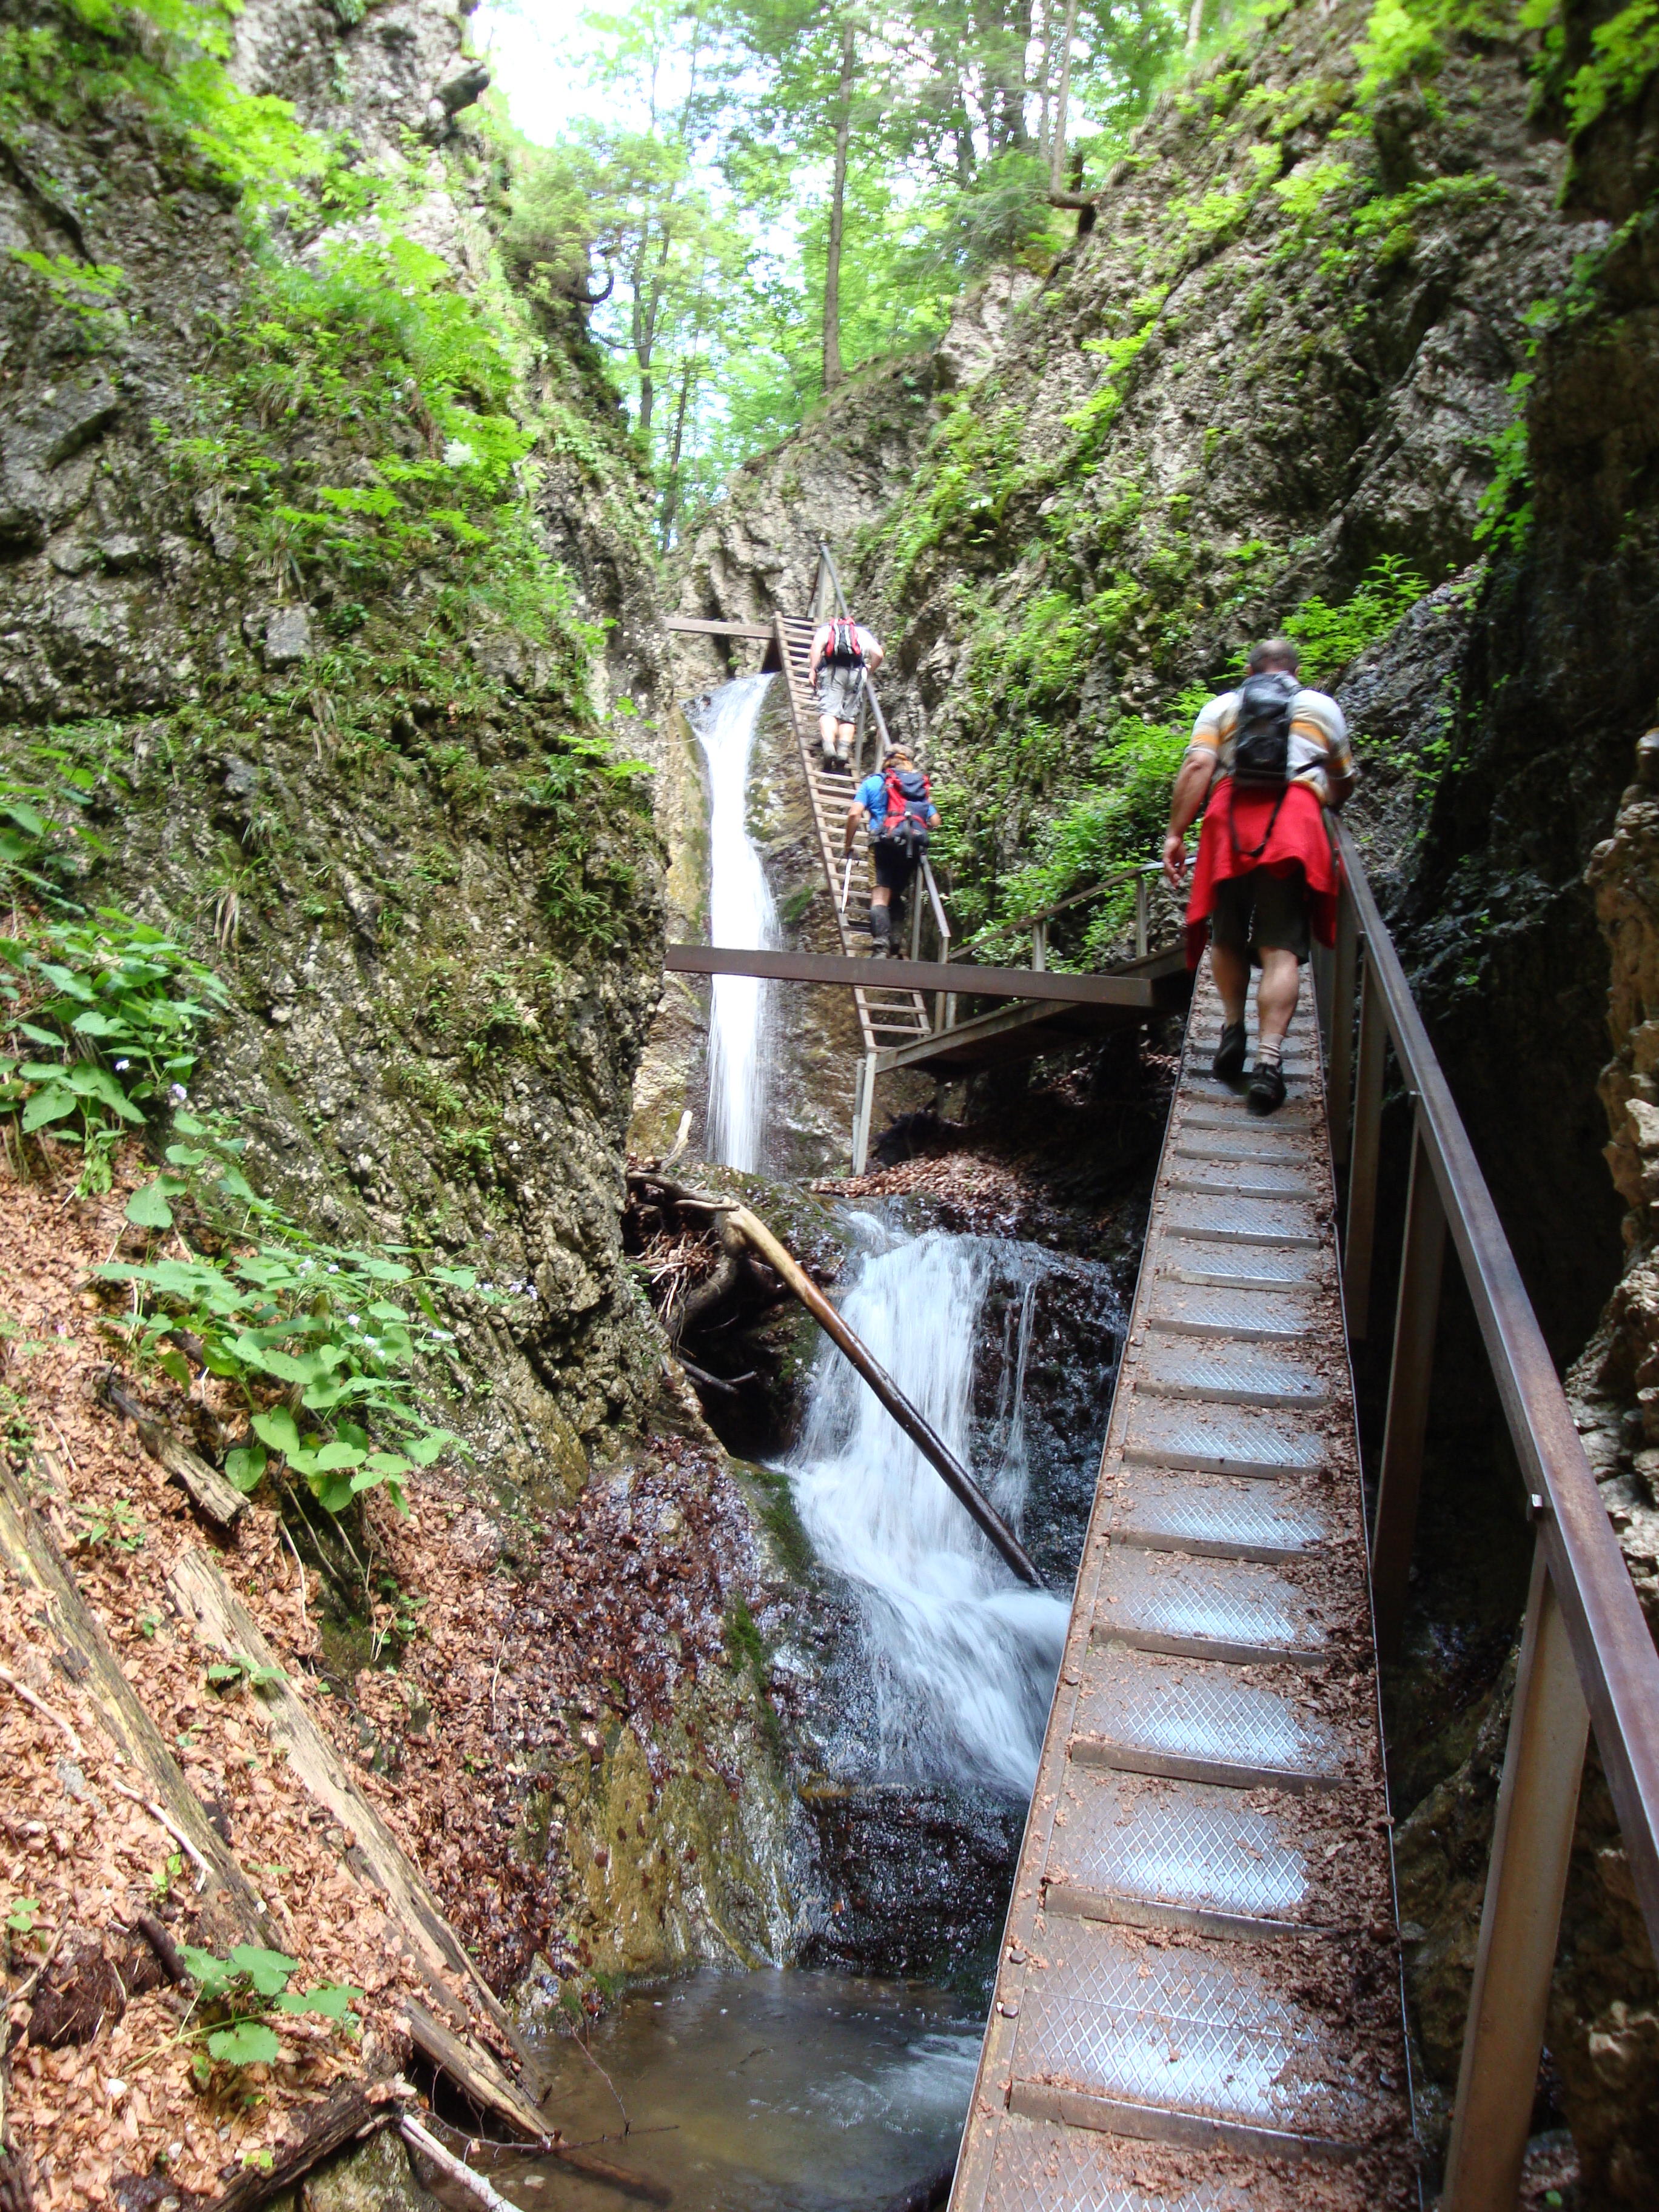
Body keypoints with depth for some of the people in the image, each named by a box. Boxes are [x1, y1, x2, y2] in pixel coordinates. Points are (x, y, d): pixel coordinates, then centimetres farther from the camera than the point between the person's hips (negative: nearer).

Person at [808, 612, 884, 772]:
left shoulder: (826, 628, 24)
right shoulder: (863, 632, 27)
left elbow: (817, 644, 1)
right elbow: (879, 654, 12)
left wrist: (812, 670, -2)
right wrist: (869, 672, 27)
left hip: (832, 669, -2)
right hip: (856, 671, 2)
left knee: (828, 711, -12)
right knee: (848, 716, 9)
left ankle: (829, 747, -35)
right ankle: (844, 751, -7)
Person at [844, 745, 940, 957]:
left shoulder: (874, 782, 13)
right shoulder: (922, 786, 24)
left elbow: (854, 813, 1)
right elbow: (935, 822, 18)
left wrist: (848, 844, 12)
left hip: (887, 843, -4)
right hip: (916, 847, 4)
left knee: (880, 896, -11)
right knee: (896, 894, 16)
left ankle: (881, 946, -29)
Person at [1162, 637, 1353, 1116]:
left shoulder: (1222, 706, 21)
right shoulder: (1323, 707, 25)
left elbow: (1197, 765, 2)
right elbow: (1343, 786, 32)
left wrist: (1175, 834, -1)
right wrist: (1324, 803, 54)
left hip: (1230, 823, 1)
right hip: (1295, 825, 0)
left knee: (1228, 938, 18)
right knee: (1281, 949, -8)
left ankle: (1232, 1027, 5)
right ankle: (1268, 1060, -19)